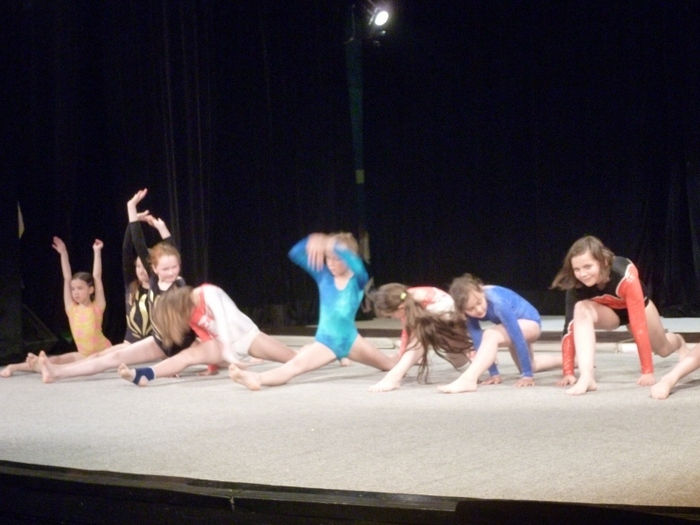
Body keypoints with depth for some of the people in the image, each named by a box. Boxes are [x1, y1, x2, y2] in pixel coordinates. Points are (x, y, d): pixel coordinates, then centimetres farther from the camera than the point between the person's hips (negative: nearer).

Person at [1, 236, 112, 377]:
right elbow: (67, 278, 1)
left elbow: (97, 277, -9)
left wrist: (97, 252, -8)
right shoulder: (72, 309, 2)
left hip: (103, 353, -3)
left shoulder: (97, 307, -7)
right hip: (84, 355, 3)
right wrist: (63, 253, 0)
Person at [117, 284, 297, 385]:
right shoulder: (188, 314, 0)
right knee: (189, 355, -19)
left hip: (245, 335, -5)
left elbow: (224, 321, -26)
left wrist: (230, 356, -26)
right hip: (223, 345, 5)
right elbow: (208, 338, 3)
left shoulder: (209, 294, -22)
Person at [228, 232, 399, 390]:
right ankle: (257, 378, -52)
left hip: (350, 339, 0)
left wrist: (333, 245, -41)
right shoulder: (324, 276, -1)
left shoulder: (357, 280, -10)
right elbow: (295, 254, -11)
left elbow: (358, 266, -38)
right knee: (295, 364, -27)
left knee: (389, 364, 24)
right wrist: (311, 241, -31)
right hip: (325, 341, 1)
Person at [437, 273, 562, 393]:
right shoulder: (470, 307, -21)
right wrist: (495, 374, -22)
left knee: (491, 335, -37)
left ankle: (468, 380, -50)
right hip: (515, 323, 8)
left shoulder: (497, 303, -39)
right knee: (530, 365, 32)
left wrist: (527, 375, -35)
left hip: (529, 322, -8)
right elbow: (478, 340, -18)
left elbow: (517, 337, -37)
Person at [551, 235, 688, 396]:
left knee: (663, 349, 22)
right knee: (581, 310, -34)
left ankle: (679, 342, 59)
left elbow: (638, 324, -42)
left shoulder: (625, 276, -43)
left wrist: (648, 371, -40)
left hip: (635, 308, -1)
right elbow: (570, 326, -31)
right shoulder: (576, 285, -33)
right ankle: (586, 377, -40)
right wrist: (568, 372, -36)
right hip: (607, 310, 1)